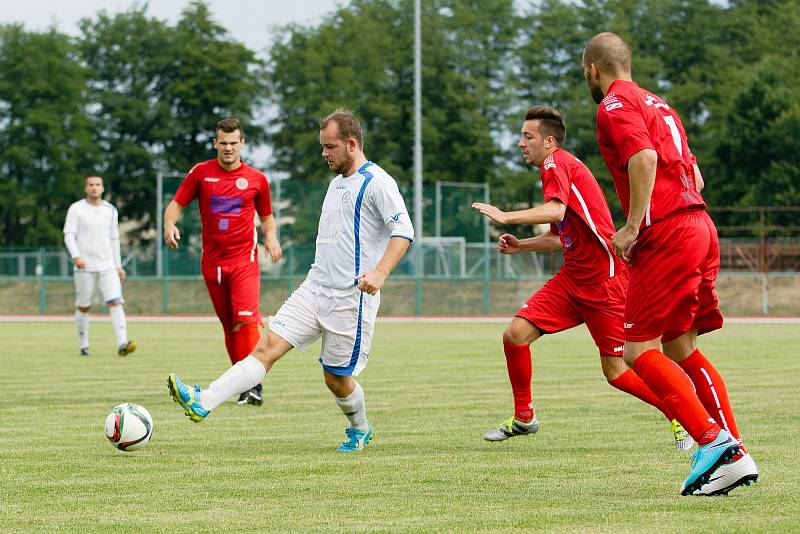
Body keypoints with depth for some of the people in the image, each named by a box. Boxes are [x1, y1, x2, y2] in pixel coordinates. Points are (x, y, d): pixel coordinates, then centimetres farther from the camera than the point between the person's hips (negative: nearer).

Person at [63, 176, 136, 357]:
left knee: (116, 302, -13)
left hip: (107, 265, 2)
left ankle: (122, 344, -23)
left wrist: (118, 265, 16)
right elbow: (69, 235, -6)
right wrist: (76, 256, -22)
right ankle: (83, 345, 19)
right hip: (85, 266, -2)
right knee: (83, 307, 4)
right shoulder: (76, 209, 1)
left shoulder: (111, 211, 12)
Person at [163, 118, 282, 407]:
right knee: (229, 326, 7)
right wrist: (170, 225, -16)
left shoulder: (256, 179, 5)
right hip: (212, 262, 2)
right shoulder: (200, 173, 4)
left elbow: (267, 216, 17)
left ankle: (254, 383, -17)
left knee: (246, 320, -19)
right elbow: (176, 204, 5)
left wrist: (271, 237, -4)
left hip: (244, 260, -2)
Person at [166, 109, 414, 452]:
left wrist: (379, 273, -32)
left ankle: (359, 430, 30)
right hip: (315, 289, 7)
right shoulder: (337, 182, 18)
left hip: (351, 298, -7)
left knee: (337, 378, 2)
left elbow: (403, 231, -19)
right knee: (268, 346, -7)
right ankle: (203, 403, -18)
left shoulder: (376, 182, -10)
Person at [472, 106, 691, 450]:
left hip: (605, 282, -9)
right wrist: (519, 246, 15)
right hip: (572, 277, 9)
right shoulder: (559, 168, 19)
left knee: (616, 373, -6)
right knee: (516, 334, -5)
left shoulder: (556, 163, -10)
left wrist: (505, 217, -29)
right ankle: (523, 417, 9)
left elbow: (555, 210, -30)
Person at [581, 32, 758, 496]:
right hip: (700, 228, 9)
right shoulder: (656, 104, 25)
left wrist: (633, 226, -19)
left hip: (667, 236, -9)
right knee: (681, 350, 13)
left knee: (639, 350, -8)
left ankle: (714, 442, -19)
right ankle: (734, 454, 7)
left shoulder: (615, 106, -3)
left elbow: (644, 157, -21)